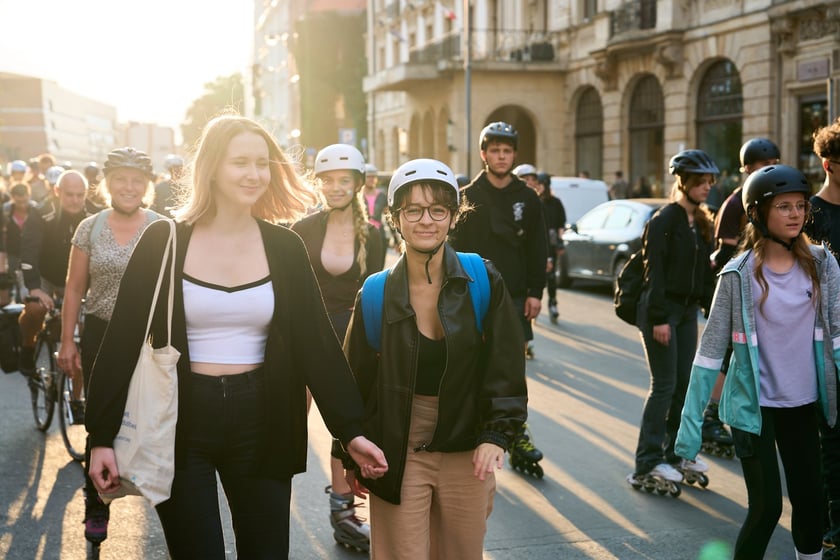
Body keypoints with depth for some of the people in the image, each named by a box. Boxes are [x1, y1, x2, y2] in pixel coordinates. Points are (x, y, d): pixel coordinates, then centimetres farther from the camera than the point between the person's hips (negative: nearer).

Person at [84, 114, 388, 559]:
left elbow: (317, 341, 0)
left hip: (261, 422, 2)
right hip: (180, 422, -2)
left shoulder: (284, 248, 1)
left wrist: (350, 430, -6)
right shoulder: (163, 242, -5)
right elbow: (122, 340, -4)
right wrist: (102, 435, -9)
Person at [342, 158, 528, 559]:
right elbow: (356, 379, 6)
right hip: (398, 456, 0)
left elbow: (504, 365, -3)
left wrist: (496, 434, -13)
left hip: (467, 455, 1)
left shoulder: (483, 282, -6)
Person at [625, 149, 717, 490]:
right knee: (665, 385, -7)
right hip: (662, 311, -7)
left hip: (688, 311, 8)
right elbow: (654, 272, -16)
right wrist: (659, 318, -19)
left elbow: (705, 271, 15)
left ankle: (676, 452, 21)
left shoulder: (701, 223, 12)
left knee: (684, 383, 10)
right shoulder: (664, 220, -12)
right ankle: (647, 463, -1)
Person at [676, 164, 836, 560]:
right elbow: (711, 350, -11)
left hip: (803, 403, 4)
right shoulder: (739, 275, -13)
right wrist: (692, 419, -13)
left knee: (810, 497, 14)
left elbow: (836, 333, 0)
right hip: (753, 405, -4)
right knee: (767, 506, -5)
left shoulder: (821, 265, -2)